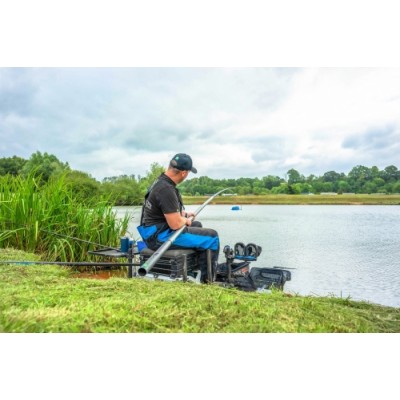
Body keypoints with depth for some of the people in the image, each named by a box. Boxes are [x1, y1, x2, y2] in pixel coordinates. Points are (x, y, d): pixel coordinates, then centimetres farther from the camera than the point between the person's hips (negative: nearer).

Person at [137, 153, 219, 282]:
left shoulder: (161, 181, 7)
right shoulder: (166, 189, -25)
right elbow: (175, 224, -25)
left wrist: (184, 214, 17)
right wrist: (186, 220, -5)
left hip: (157, 231, 11)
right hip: (160, 237, -11)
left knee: (197, 225, 28)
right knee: (211, 237, -7)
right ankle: (207, 280, 7)